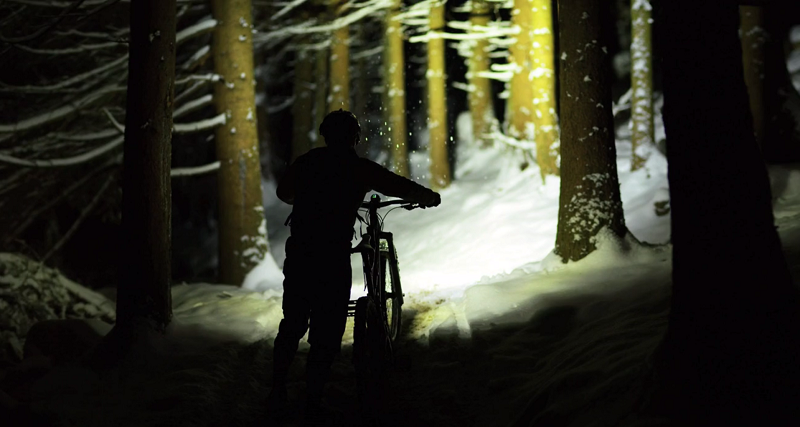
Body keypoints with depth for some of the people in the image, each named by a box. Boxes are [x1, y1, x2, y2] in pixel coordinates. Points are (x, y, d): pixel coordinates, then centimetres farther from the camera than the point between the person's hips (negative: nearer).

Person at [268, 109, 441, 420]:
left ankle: (277, 392, 22)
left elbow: (283, 193, 27)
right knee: (327, 333, 4)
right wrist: (429, 196, 19)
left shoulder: (306, 162, 9)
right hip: (333, 258, -4)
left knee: (292, 324, 19)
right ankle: (312, 403, 5)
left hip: (297, 253, 5)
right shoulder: (360, 168, -3)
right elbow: (405, 188, -1)